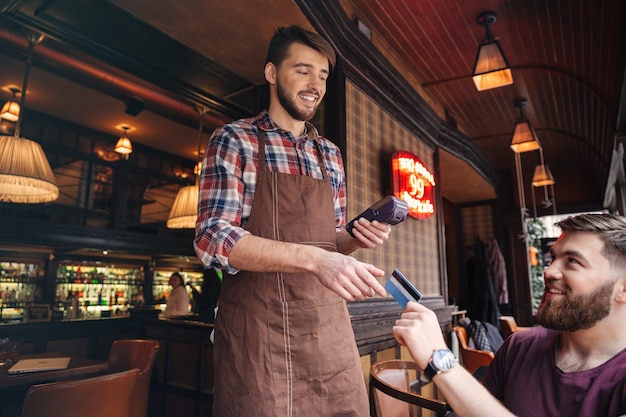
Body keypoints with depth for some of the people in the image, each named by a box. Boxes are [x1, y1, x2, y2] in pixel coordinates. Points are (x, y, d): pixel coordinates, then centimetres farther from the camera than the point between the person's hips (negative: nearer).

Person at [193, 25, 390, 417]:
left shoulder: (331, 154, 13)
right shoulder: (234, 140, -2)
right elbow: (213, 238, -15)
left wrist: (357, 239, -4)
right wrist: (312, 258, -27)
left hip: (330, 324, 5)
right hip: (259, 327, -4)